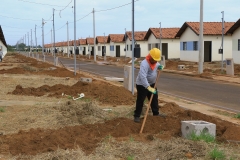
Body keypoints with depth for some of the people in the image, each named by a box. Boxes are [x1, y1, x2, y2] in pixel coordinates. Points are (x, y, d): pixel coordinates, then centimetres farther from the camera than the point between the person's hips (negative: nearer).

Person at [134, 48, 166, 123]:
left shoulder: (155, 62, -5)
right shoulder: (144, 64, -32)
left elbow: (157, 66, 19)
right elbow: (143, 77, -40)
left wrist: (160, 67, -7)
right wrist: (149, 88, -45)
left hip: (151, 83, 8)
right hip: (142, 85, -8)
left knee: (154, 98, 17)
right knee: (140, 100, -2)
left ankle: (156, 113, 33)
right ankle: (137, 116, 7)